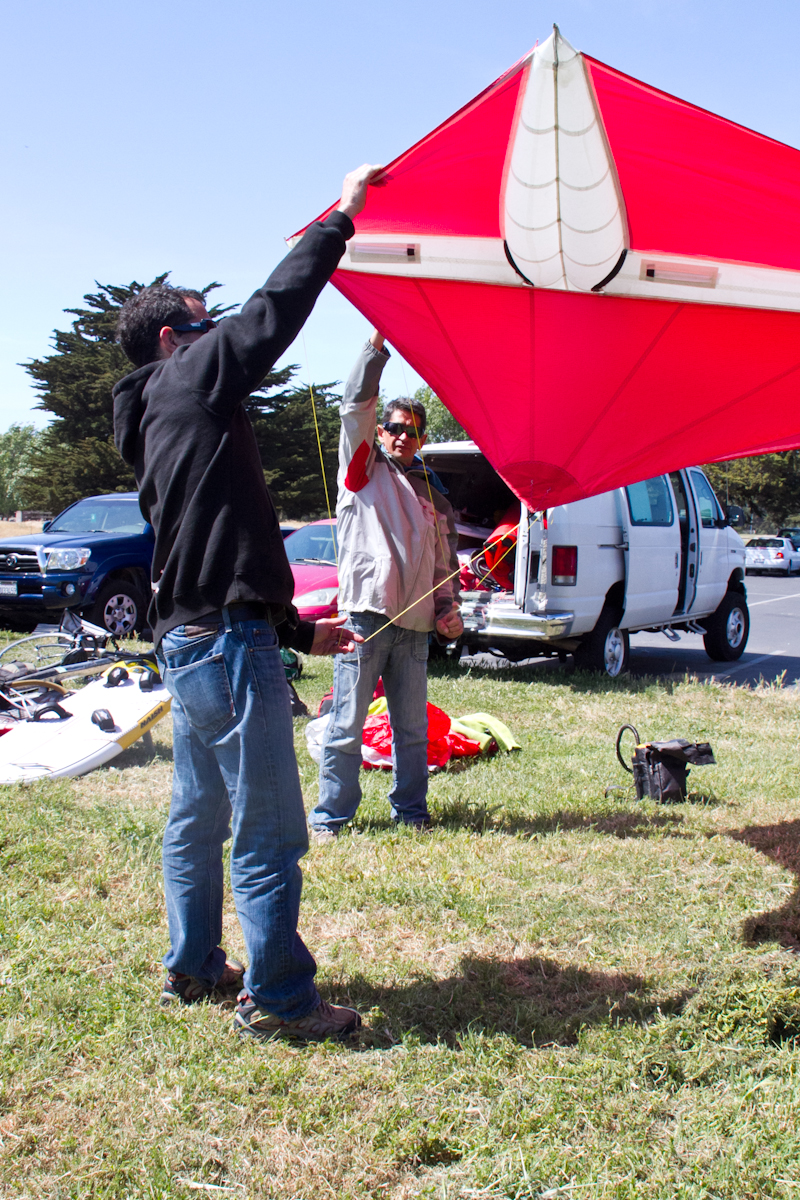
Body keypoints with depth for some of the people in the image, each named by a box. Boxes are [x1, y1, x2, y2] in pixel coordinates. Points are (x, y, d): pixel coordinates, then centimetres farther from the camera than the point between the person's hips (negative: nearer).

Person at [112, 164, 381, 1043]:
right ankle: (277, 998, 3)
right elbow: (275, 308, -12)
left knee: (199, 817, 18)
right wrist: (341, 215, 0)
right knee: (268, 832, -5)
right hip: (228, 642, -10)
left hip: (185, 638, 10)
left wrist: (298, 632, 24)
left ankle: (193, 968, 30)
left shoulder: (158, 425, 23)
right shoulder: (192, 379, -3)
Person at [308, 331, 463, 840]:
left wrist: (449, 608, 9)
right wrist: (378, 344, -9)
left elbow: (446, 559, 23)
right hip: (366, 613, -5)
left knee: (412, 727, 11)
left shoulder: (434, 497, 20)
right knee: (347, 726, -2)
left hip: (415, 622, 5)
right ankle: (330, 817, 8)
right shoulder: (365, 471, 7)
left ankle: (412, 811, 23)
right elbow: (357, 407, -5)